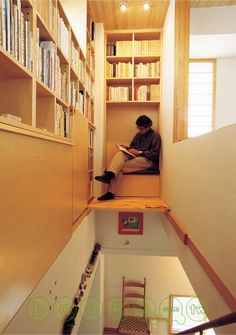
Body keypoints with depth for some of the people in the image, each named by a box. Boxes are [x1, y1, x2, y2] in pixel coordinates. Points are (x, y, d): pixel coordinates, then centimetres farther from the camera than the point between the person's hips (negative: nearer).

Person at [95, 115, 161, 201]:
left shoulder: (155, 135, -2)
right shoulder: (138, 134, 18)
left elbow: (154, 154, -10)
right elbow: (132, 146, 25)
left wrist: (139, 152, -16)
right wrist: (128, 149, 0)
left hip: (147, 161, -6)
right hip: (135, 157, 6)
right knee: (120, 153, -27)